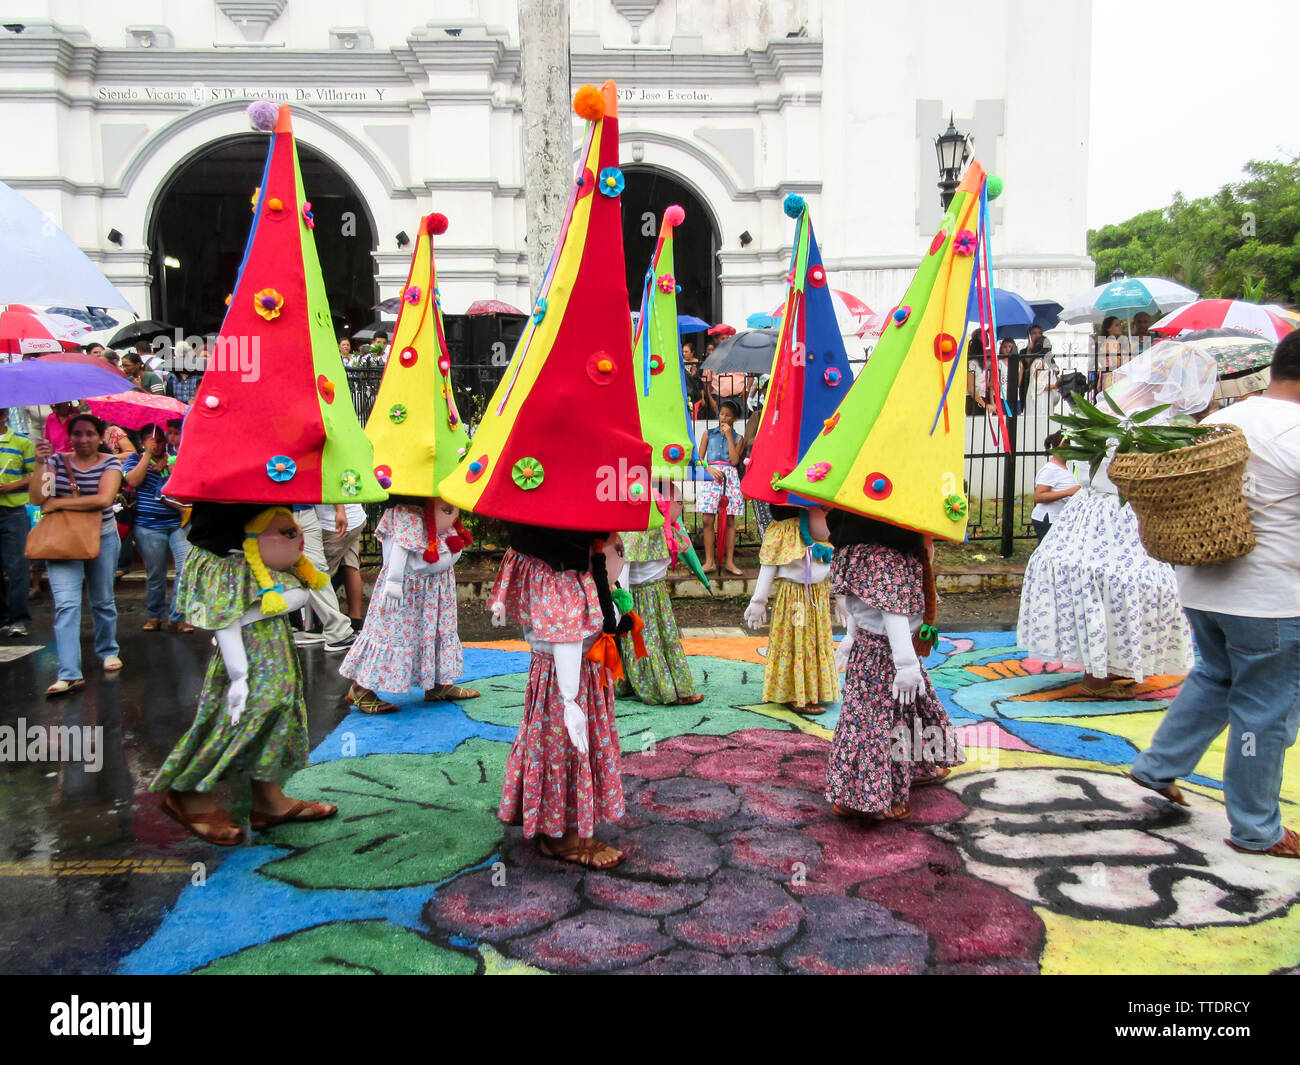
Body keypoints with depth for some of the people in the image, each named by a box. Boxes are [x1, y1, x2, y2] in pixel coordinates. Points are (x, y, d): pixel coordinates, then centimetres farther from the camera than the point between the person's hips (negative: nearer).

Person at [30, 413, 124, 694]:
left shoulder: (110, 463, -4)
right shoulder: (56, 461, 3)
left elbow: (104, 499, -21)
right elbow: (37, 499, -7)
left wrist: (57, 503, -17)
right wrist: (40, 464, -16)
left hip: (102, 539, 0)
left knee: (102, 602, 14)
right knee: (66, 604, -11)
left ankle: (108, 652, 37)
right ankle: (69, 674, -15)